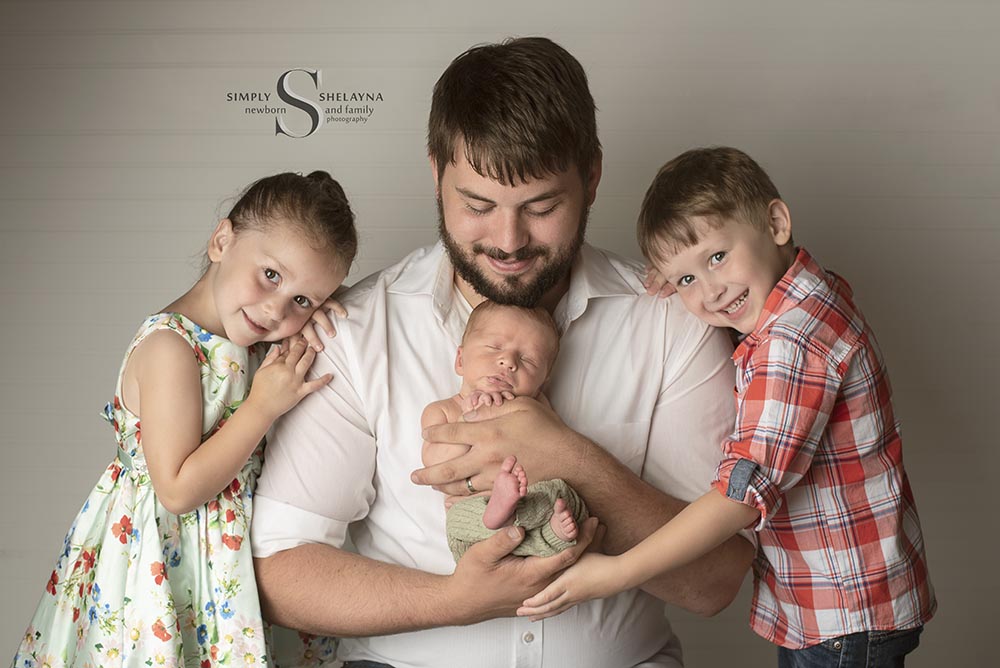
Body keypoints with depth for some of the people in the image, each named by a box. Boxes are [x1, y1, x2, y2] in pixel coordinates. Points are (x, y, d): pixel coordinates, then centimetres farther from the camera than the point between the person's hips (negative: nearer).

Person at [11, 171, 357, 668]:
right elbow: (178, 490, -25)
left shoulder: (248, 338, -1)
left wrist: (312, 316, -5)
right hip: (161, 552, -8)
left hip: (224, 549, 8)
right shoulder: (169, 347, -24)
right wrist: (264, 405, -25)